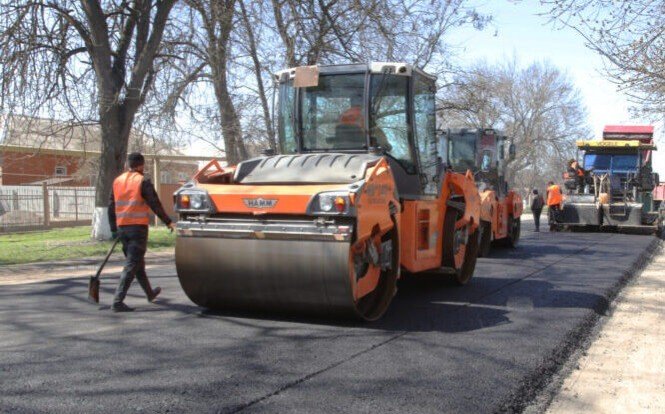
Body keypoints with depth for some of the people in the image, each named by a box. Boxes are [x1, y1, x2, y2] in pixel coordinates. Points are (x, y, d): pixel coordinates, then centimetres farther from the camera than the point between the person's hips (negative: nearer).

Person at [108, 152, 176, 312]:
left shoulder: (117, 181, 11)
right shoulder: (142, 181, -8)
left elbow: (111, 207, 13)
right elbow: (155, 204, -11)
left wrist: (114, 229, 18)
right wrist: (168, 222, -3)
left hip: (122, 227, 7)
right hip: (138, 227, -7)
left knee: (137, 262, 20)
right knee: (132, 265, -6)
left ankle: (150, 293, 35)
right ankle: (118, 301, -12)